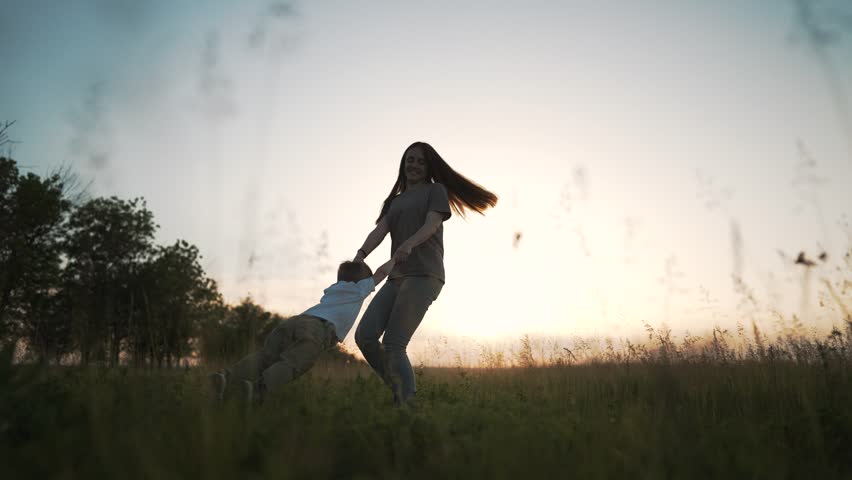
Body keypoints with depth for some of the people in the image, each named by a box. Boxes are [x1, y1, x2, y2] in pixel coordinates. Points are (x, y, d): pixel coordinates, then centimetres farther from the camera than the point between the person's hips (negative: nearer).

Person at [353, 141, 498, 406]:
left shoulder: (436, 190, 12)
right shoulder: (395, 201, 26)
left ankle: (407, 404, -7)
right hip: (397, 277, 6)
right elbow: (379, 231, 8)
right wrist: (360, 255, -14)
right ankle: (402, 391, 6)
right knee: (364, 336, -7)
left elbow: (431, 225, -7)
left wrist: (408, 244, -29)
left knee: (392, 345, -16)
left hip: (424, 276, -6)